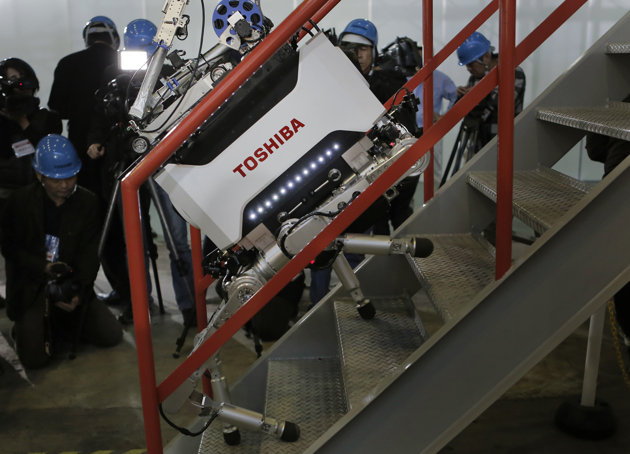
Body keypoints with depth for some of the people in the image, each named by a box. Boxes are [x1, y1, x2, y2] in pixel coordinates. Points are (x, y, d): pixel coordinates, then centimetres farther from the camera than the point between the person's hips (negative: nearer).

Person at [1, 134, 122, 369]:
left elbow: (89, 253, -5)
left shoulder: (87, 202, -4)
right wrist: (45, 268, -18)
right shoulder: (20, 200, -8)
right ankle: (26, 328, 17)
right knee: (35, 358, -16)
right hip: (31, 288, -2)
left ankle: (59, 324, 17)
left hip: (71, 285, 3)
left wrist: (78, 292, -19)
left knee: (112, 336, -5)